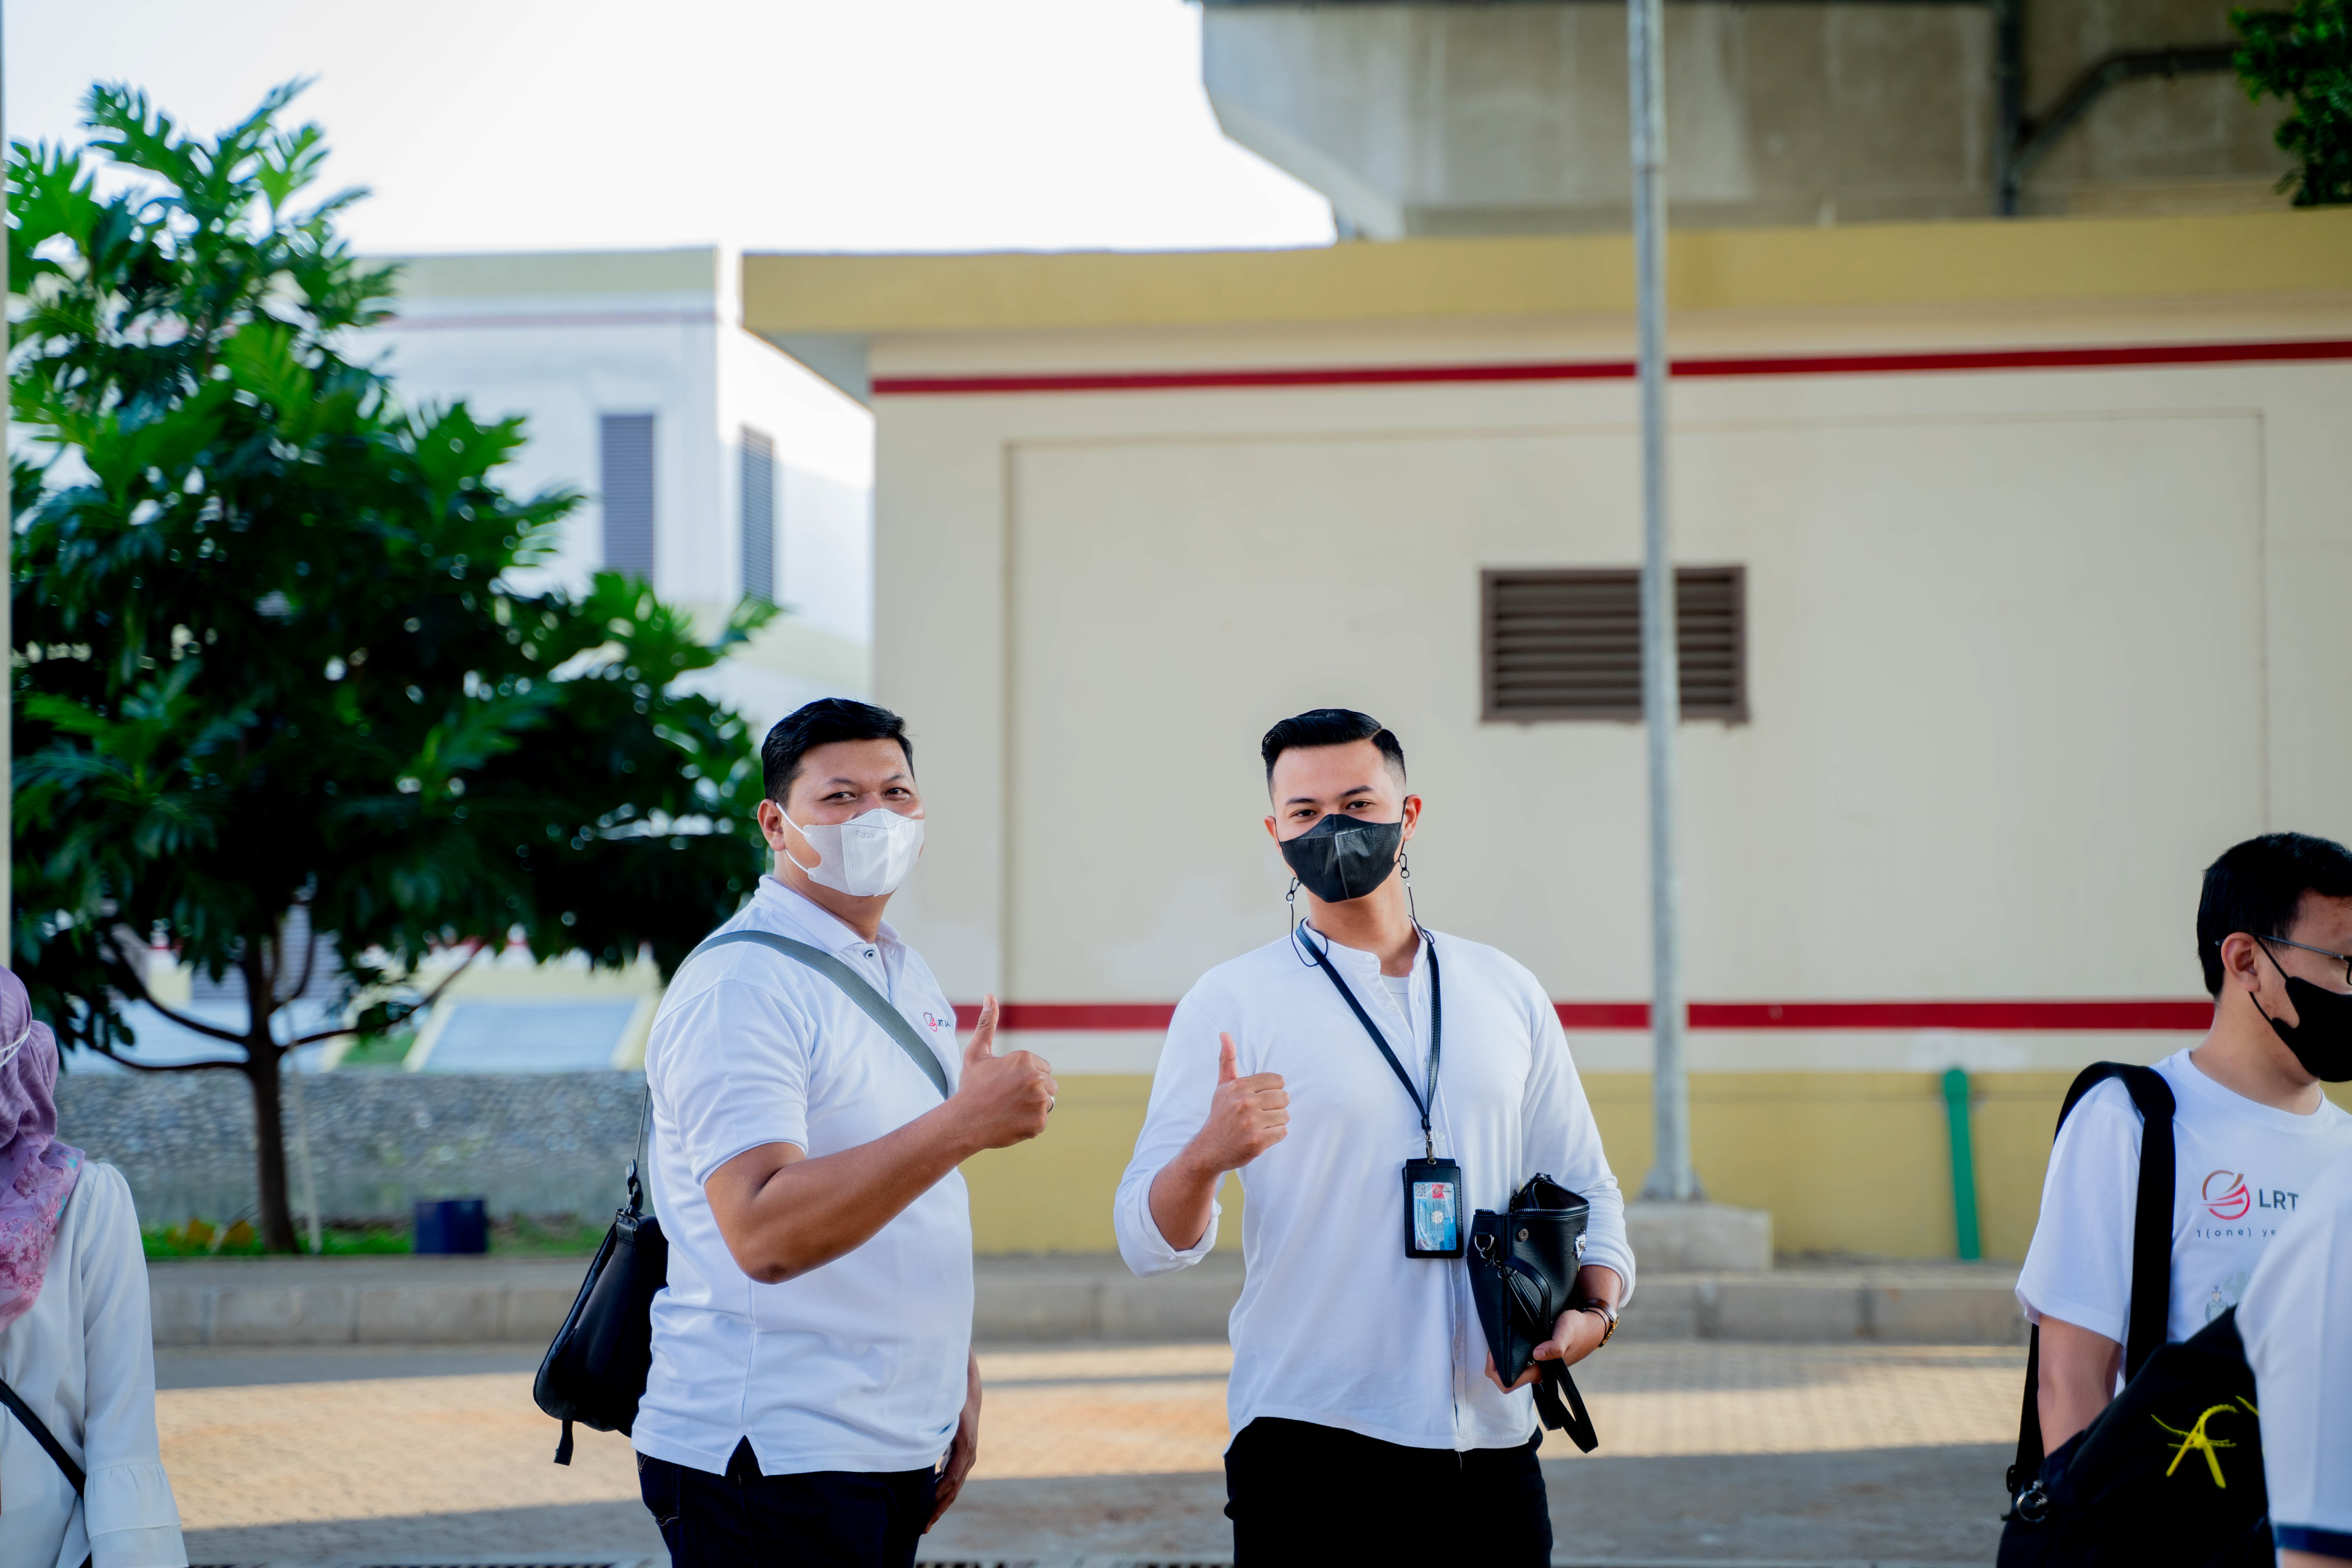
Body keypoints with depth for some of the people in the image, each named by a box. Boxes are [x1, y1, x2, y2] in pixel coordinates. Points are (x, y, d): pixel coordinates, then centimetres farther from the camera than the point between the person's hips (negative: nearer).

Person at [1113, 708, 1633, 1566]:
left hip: (1495, 1446, 4)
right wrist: (1207, 1156, -29)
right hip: (1312, 1454, -3)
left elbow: (1583, 1188, 17)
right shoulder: (1232, 1002, -1)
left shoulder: (1505, 992, 11)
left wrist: (1596, 1310, -3)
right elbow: (1148, 1240, -8)